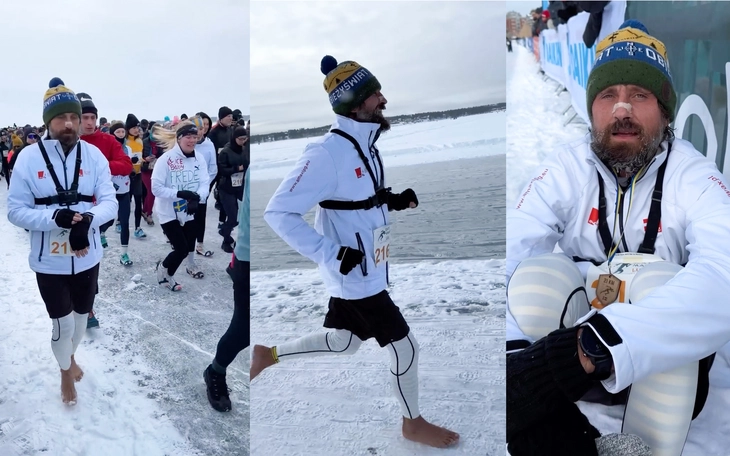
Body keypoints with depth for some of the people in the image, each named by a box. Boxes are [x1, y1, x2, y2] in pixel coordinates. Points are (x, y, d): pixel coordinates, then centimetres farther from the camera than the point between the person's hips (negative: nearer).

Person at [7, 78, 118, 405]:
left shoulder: (93, 155, -9)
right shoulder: (29, 157, -12)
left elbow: (109, 202, -10)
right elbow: (16, 211, -11)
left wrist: (87, 219, -32)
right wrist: (55, 217, -28)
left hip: (87, 256, 2)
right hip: (49, 260, -2)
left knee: (81, 315, 22)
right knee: (63, 322, 7)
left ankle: (71, 356, 53)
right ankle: (65, 372, 37)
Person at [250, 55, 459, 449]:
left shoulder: (364, 144, 4)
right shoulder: (328, 153, -25)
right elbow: (278, 213, -25)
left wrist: (394, 200, 0)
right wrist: (332, 255, -26)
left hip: (366, 270, 9)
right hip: (355, 276, -9)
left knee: (343, 343, 24)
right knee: (405, 347, 4)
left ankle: (269, 354, 41)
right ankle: (413, 423, 29)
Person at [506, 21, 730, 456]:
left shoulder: (695, 177, -15)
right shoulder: (566, 168, -9)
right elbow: (510, 251, -22)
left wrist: (593, 347, -49)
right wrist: (513, 352, -43)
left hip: (668, 362, -1)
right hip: (570, 354, 1)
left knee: (657, 279, -31)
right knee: (537, 274, -26)